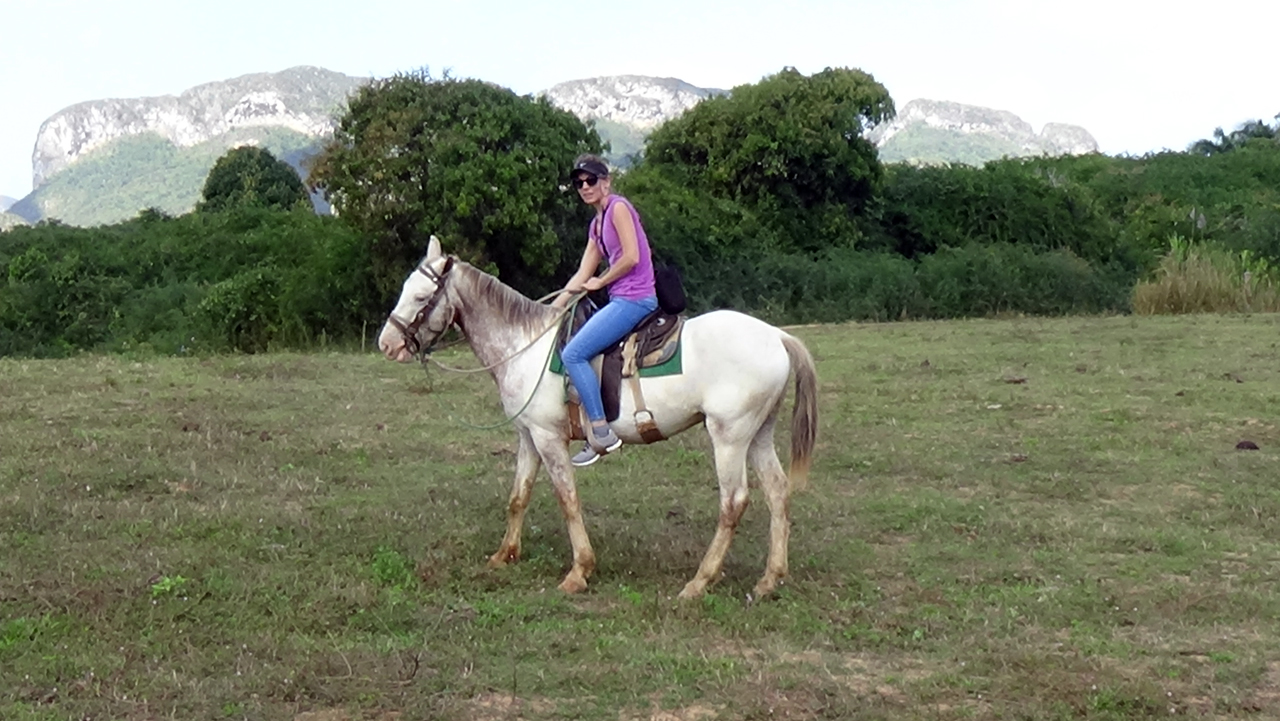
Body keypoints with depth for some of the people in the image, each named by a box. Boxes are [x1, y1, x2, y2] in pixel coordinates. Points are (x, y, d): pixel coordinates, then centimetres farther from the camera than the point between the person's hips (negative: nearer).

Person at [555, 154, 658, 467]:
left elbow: (631, 257, -16)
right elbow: (582, 276, 20)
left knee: (573, 353, -16)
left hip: (635, 298, -10)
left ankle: (601, 432, -14)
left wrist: (600, 282, -4)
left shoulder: (618, 207, -7)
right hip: (620, 301, 10)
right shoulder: (596, 224, 20)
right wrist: (553, 307, 16)